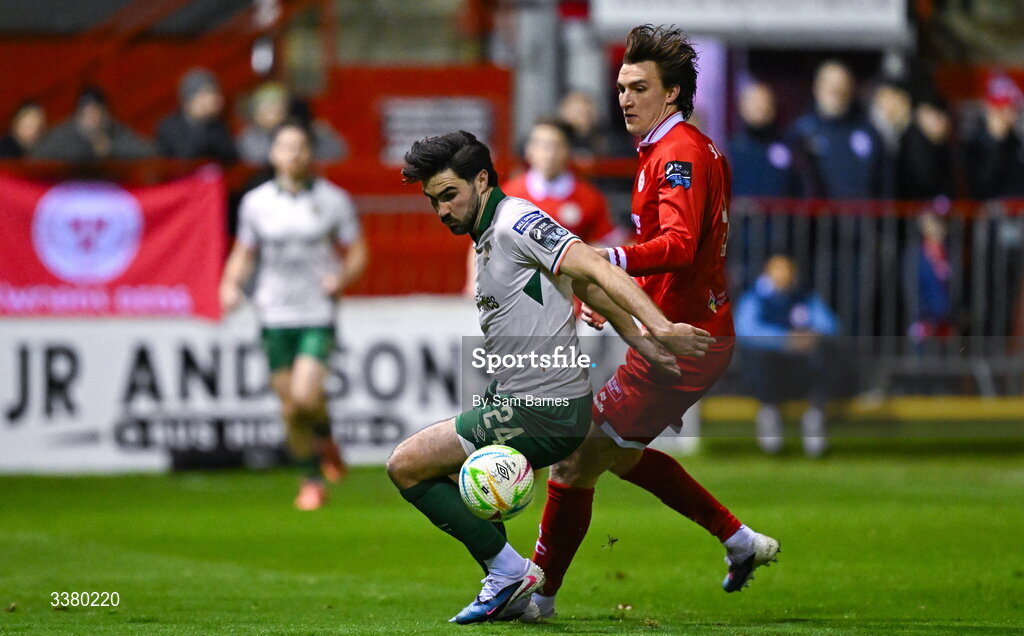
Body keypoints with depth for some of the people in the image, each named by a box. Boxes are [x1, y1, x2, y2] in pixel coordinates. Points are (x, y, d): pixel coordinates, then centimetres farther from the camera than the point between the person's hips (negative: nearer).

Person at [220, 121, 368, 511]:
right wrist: (231, 284, -4)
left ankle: (325, 436, 14)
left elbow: (358, 252, 6)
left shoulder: (334, 200, 1)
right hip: (275, 314, 2)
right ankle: (312, 481, 20)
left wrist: (343, 277, -14)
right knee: (289, 406, 3)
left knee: (306, 395, -20)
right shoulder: (255, 202, 5)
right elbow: (244, 253, 15)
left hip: (319, 314, -2)